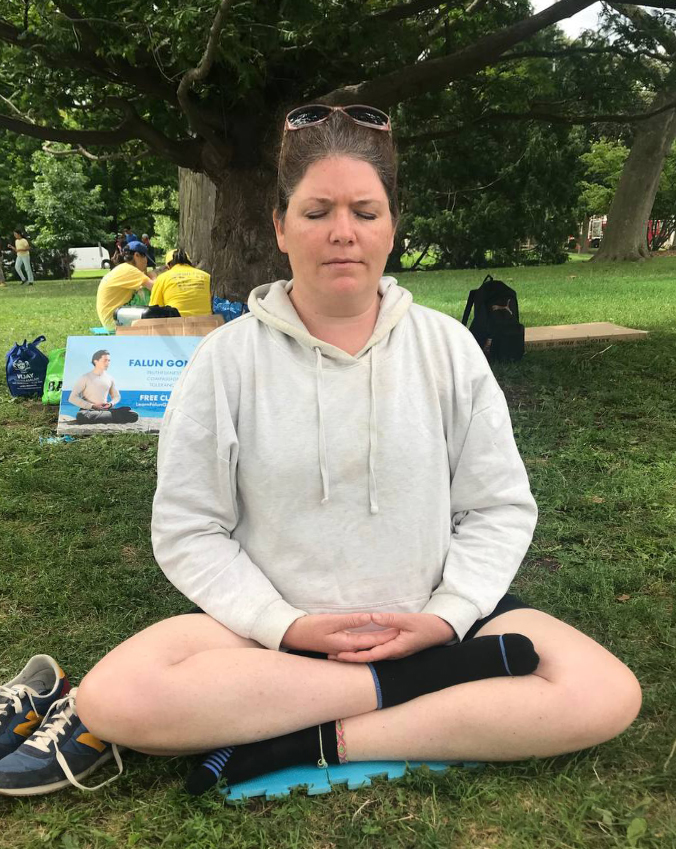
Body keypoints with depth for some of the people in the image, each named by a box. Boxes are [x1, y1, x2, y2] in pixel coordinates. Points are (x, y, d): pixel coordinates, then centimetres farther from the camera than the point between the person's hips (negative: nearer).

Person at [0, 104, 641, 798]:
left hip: (431, 620, 1)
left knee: (607, 693, -20)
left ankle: (300, 746, -17)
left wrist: (447, 617, -13)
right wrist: (284, 626, -15)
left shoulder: (447, 347, 0)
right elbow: (188, 531, -3)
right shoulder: (226, 359, -4)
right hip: (272, 629, 0)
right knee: (117, 697, -27)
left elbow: (500, 507, 2)